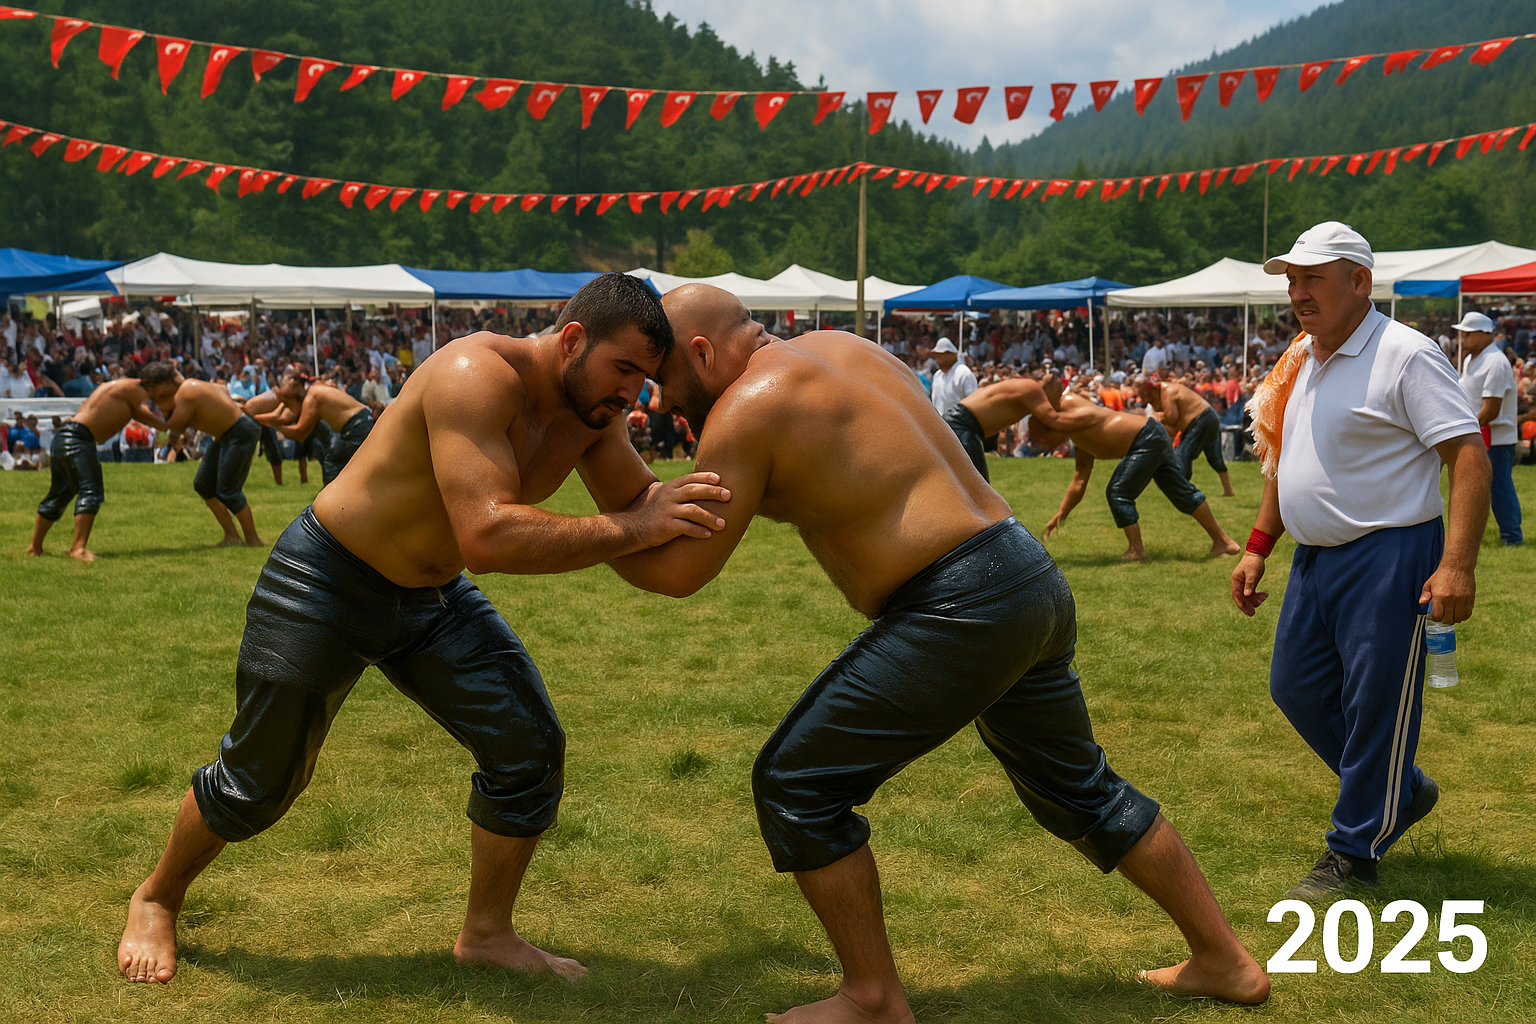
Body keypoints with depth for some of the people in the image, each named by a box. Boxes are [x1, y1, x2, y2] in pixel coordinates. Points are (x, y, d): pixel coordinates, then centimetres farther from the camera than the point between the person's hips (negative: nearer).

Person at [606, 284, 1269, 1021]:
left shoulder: (747, 407, -9)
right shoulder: (836, 347, 16)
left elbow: (678, 571, -9)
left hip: (961, 610, -9)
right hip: (1034, 578, 10)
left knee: (795, 783, 1)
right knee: (1079, 789, 25)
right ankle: (1223, 961, 36)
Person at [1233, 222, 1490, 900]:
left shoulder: (1404, 356, -14)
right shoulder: (1301, 362, 13)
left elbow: (1470, 457, -18)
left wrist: (1456, 564, -26)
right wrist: (1258, 547, 20)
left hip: (1388, 558, -9)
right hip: (1315, 558, 9)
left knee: (1376, 705, -1)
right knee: (1296, 689, 15)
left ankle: (1353, 855, 12)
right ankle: (1400, 792, 34)